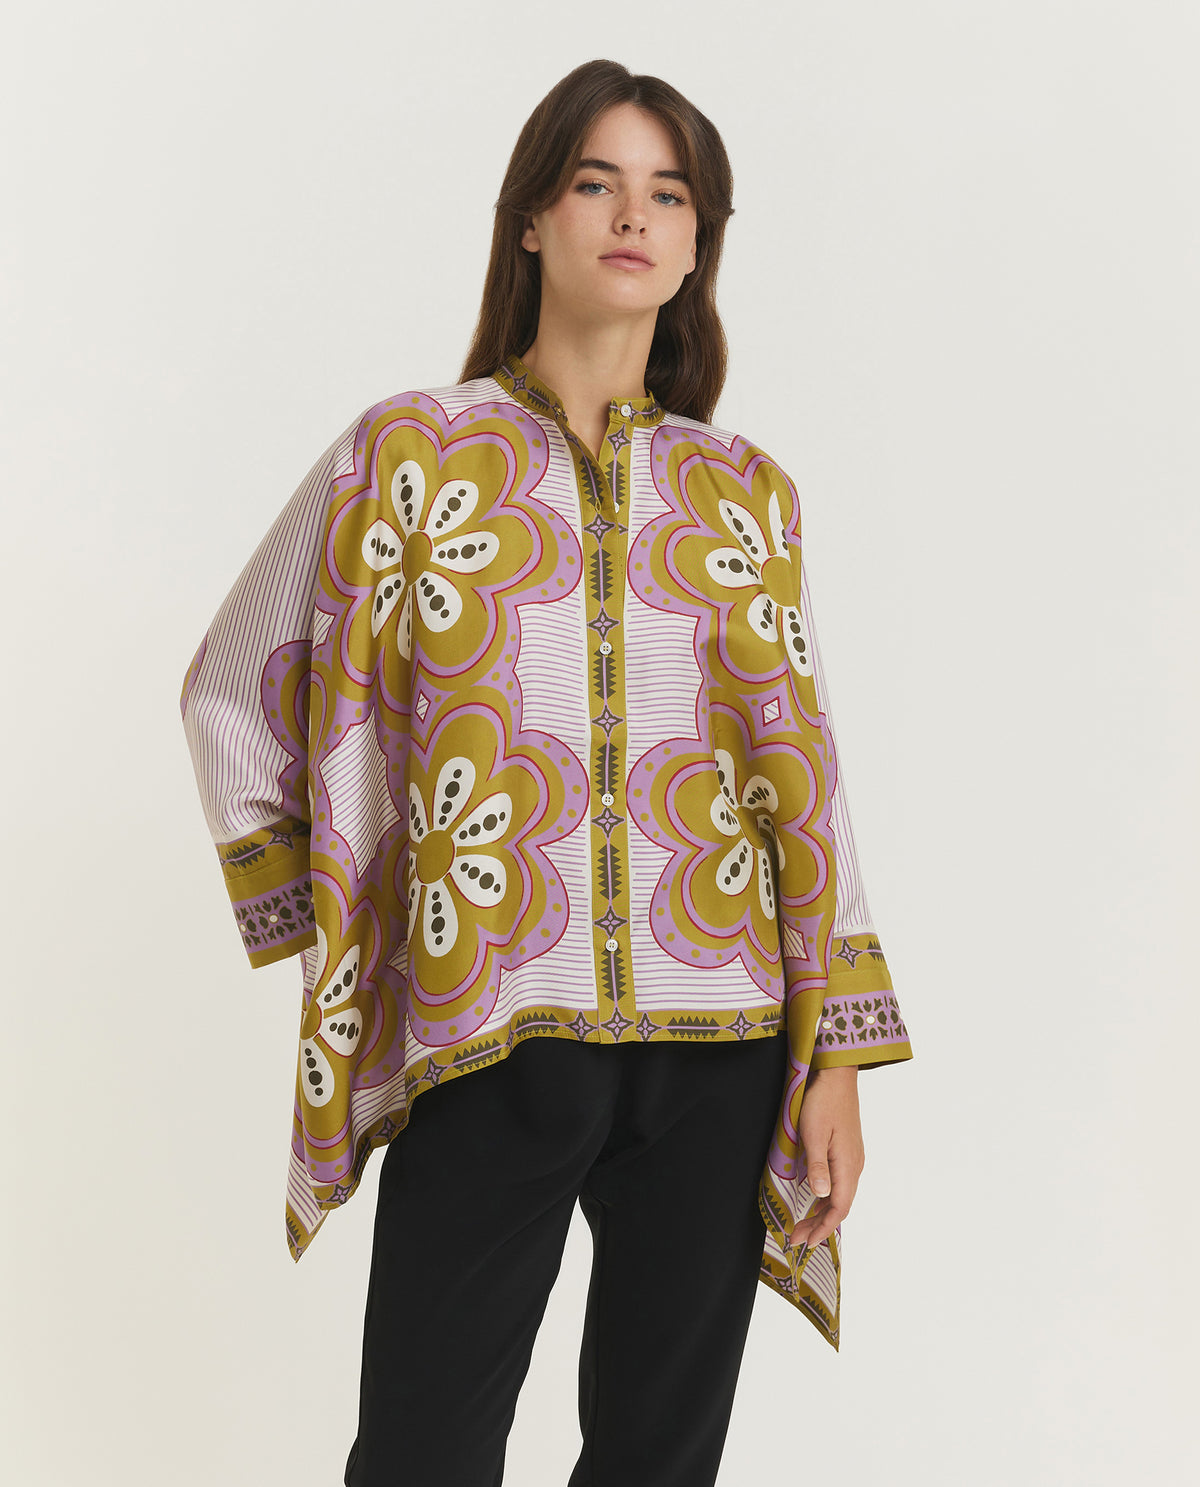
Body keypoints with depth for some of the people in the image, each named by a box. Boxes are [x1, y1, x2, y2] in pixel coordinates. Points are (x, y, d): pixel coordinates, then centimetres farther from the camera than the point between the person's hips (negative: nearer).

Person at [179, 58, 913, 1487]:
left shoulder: (748, 491, 9)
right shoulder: (407, 452, 3)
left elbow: (801, 779, 7)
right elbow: (230, 694, 11)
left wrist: (836, 1054, 2)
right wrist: (308, 917, 7)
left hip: (716, 1049, 2)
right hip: (489, 1042, -2)